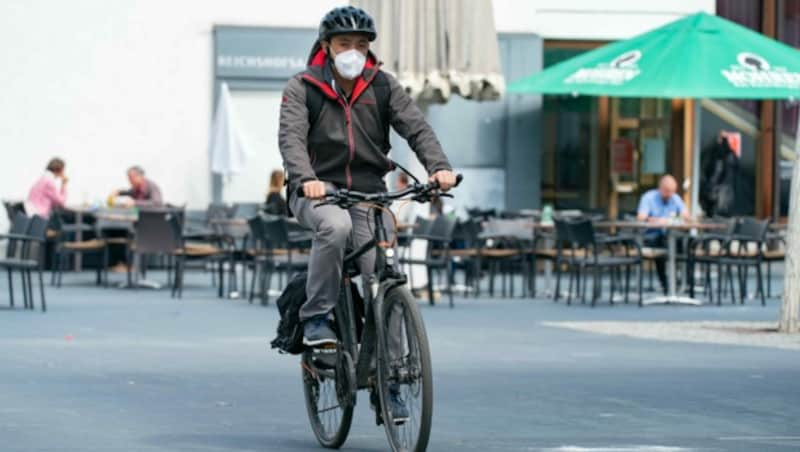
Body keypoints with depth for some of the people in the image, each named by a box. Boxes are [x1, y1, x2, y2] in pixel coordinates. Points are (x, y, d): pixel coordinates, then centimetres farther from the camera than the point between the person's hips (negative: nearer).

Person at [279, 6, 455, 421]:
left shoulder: (383, 87, 5)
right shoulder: (303, 87, -2)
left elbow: (416, 127, -6)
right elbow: (291, 137, -16)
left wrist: (439, 166, -26)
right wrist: (305, 179, -36)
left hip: (367, 192, 3)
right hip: (318, 190, -3)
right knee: (336, 226, -38)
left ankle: (387, 382, -3)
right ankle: (315, 318, -24)